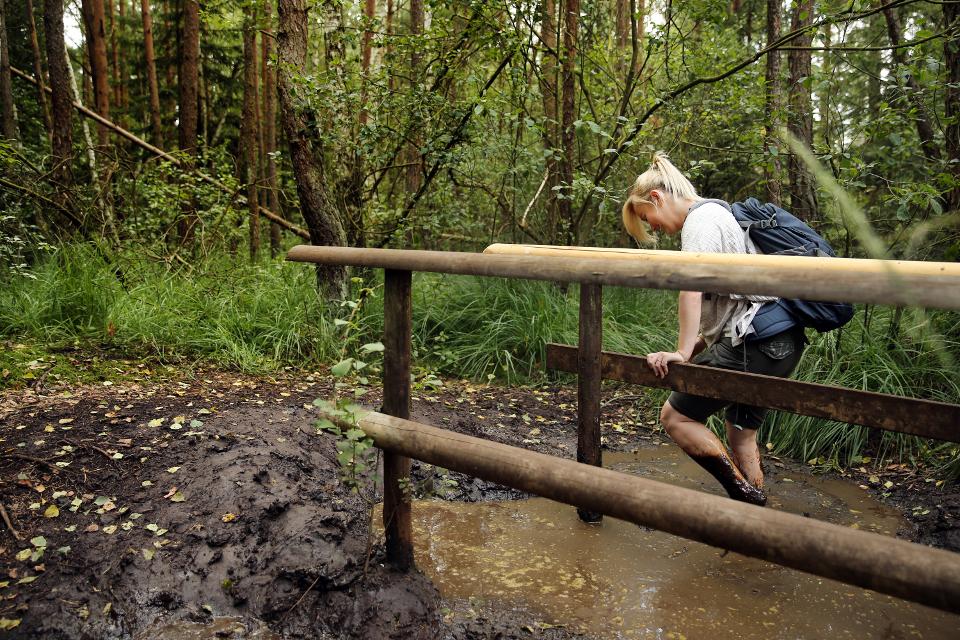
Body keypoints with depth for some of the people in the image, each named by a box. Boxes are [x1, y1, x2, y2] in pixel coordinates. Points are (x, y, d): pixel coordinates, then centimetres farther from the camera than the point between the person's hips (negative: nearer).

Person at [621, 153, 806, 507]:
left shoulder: (700, 219, -9)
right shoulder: (717, 214, 22)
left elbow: (691, 290, -23)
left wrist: (682, 353, -22)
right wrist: (697, 345, 17)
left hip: (754, 342, -10)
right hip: (781, 343, 10)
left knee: (675, 416, -2)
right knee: (741, 431, 18)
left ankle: (746, 495, -1)